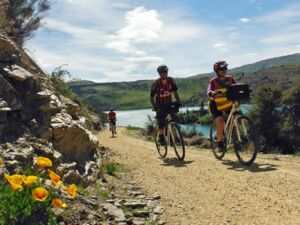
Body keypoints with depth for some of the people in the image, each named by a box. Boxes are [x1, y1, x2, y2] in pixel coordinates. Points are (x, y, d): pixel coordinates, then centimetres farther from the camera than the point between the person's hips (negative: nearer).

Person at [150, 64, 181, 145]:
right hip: (160, 105, -3)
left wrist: (178, 101, -14)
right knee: (161, 122, -16)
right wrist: (154, 106, -26)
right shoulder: (156, 83, -19)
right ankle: (161, 138, 1)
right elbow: (151, 96, -12)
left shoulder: (171, 80, -10)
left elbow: (175, 92, -1)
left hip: (168, 103, 3)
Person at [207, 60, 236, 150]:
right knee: (220, 120, -25)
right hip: (216, 105, -4)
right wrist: (215, 93, -54)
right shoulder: (213, 81, -17)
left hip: (228, 103, 4)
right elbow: (209, 92, -32)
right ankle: (220, 141, -9)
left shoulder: (230, 79, -6)